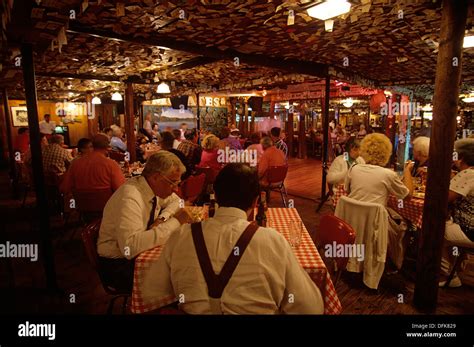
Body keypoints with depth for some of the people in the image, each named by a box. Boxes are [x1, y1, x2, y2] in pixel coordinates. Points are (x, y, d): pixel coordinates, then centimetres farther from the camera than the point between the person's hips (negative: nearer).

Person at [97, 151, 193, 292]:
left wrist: (163, 218, -8)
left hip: (141, 252, 7)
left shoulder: (154, 186, -6)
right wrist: (174, 222, -36)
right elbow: (129, 246, -40)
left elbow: (175, 201, 13)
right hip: (118, 264, -7)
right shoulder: (129, 197, -29)